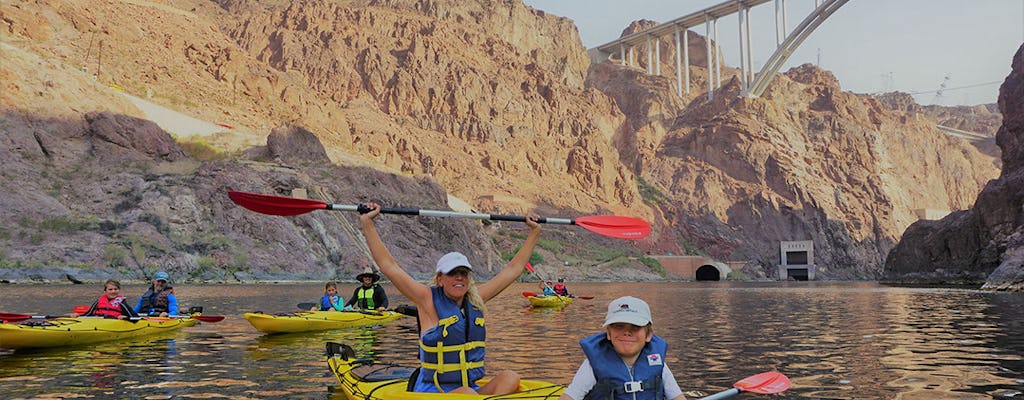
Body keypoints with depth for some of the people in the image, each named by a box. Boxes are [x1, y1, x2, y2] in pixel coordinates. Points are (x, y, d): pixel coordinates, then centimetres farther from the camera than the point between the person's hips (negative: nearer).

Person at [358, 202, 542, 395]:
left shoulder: (476, 299, 9)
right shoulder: (429, 301, -4)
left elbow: (513, 269, 17)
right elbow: (389, 266, -10)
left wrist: (534, 232, 21)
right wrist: (367, 224, -14)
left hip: (472, 388, 5)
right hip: (431, 392, -5)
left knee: (510, 378, -21)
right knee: (466, 393, -34)